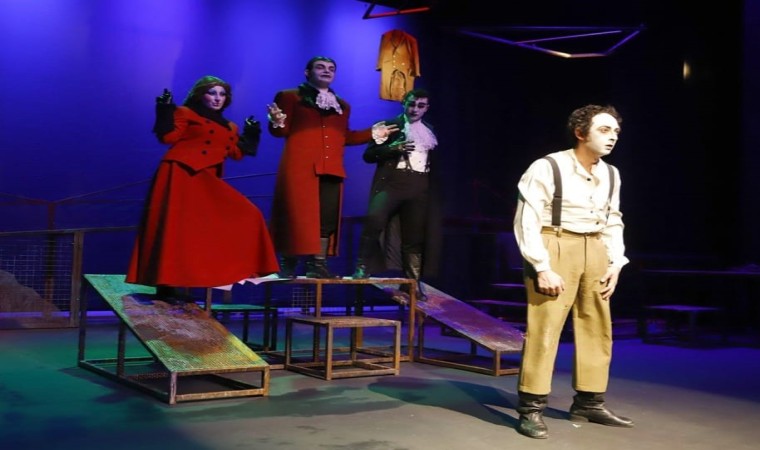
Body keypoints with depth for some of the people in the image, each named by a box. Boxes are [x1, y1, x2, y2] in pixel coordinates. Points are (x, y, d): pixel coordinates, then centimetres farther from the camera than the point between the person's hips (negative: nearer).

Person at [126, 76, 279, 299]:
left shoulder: (229, 127, 23)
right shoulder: (185, 113, 6)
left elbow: (236, 153, 18)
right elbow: (168, 137, -4)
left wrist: (249, 137, 19)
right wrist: (165, 112, -11)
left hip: (206, 181, 7)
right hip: (181, 175, -6)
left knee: (246, 215, 0)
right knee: (177, 227, -11)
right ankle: (166, 284, -9)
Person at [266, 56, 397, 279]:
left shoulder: (342, 105, 23)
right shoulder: (289, 97, 8)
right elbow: (282, 131, 2)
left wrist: (373, 133, 14)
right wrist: (277, 123, -21)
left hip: (331, 169, 5)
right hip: (299, 168, -5)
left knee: (327, 218, -2)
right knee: (297, 216, -9)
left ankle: (318, 264, 2)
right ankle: (287, 265, -2)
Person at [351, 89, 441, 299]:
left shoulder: (429, 131, 20)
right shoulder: (389, 125, 8)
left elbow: (434, 161, 25)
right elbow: (369, 154, 1)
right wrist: (392, 148, -16)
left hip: (420, 186, 4)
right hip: (392, 181, -4)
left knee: (415, 237, 5)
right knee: (374, 219, -27)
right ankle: (363, 267, -14)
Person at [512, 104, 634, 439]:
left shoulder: (611, 175, 8)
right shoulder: (546, 168, -12)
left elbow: (613, 223, 17)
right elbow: (527, 222, -13)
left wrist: (615, 264, 7)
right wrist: (542, 268, -17)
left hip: (594, 251, 7)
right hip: (555, 247, -7)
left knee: (598, 329, 13)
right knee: (544, 329, -8)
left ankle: (589, 404, 27)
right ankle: (531, 409, 3)